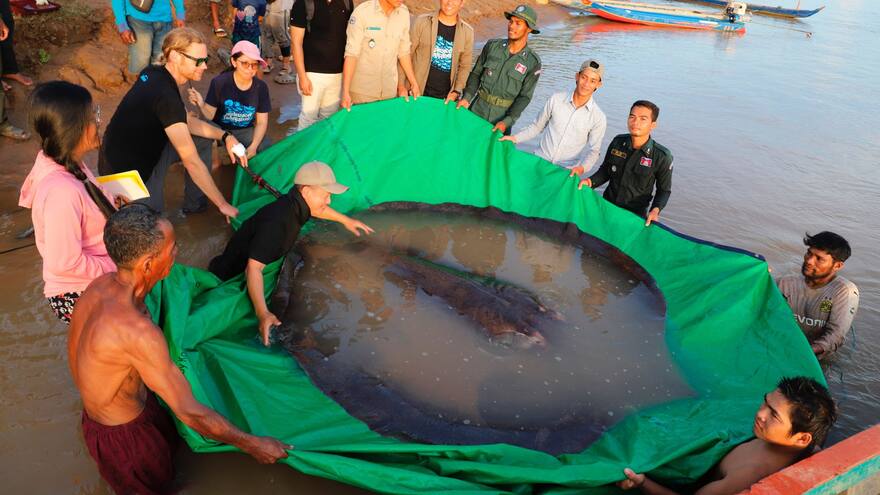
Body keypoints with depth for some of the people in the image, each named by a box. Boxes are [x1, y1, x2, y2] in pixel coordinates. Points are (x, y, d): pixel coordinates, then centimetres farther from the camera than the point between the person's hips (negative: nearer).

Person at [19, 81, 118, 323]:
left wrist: (110, 206, 1)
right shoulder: (63, 191, -32)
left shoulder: (63, 162, -5)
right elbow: (65, 263, -27)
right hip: (79, 296, -8)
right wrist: (118, 269, -16)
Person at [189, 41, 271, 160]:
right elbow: (210, 115, -11)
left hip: (245, 131, 3)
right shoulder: (219, 82, -15)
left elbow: (262, 122, -4)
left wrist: (253, 147, -19)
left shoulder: (261, 87, -7)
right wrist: (202, 105, -35)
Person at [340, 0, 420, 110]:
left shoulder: (404, 13, 0)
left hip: (390, 91, 4)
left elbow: (403, 52, 9)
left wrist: (413, 83, 9)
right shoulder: (362, 12, -13)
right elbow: (351, 53, -14)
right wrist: (345, 92, -18)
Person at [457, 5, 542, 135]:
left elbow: (524, 97, -8)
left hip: (503, 116, -2)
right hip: (477, 109, 2)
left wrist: (507, 122, -17)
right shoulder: (492, 46, -3)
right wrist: (467, 97, -10)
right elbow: (476, 73, 5)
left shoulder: (533, 62, -9)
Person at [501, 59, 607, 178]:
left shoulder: (598, 117, -4)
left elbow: (593, 150, 0)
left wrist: (582, 167, -19)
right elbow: (537, 126, 11)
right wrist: (514, 138, 1)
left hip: (566, 172, 0)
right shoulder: (556, 100, -1)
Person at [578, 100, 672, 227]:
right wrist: (590, 181, -13)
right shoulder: (618, 142, -7)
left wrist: (655, 210, -22)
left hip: (635, 216, -3)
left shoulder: (662, 157, -17)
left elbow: (664, 190, -5)